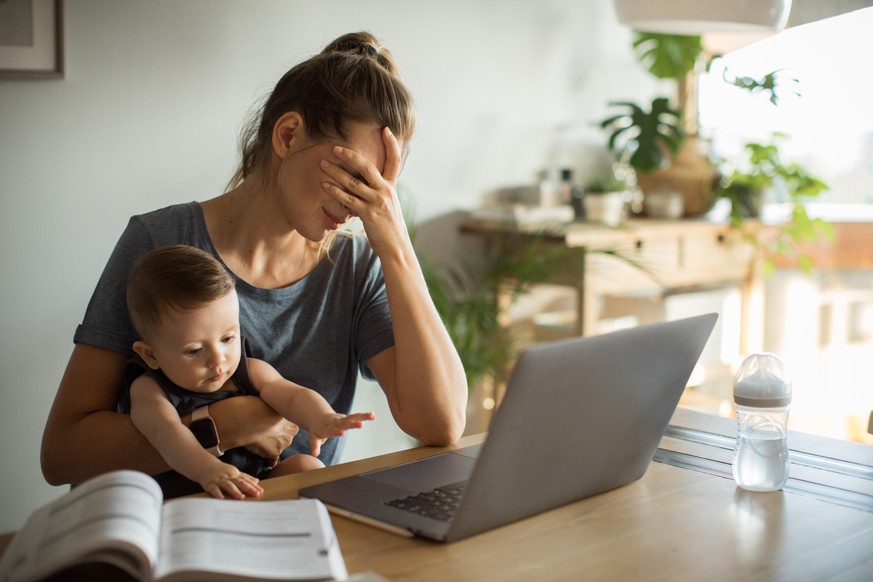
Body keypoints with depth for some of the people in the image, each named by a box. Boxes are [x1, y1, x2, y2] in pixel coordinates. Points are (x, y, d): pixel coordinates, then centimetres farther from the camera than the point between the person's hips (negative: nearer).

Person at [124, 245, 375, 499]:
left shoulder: (250, 371, 4)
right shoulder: (149, 390, -9)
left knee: (306, 465, -16)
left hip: (256, 488, 4)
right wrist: (207, 470, -52)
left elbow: (292, 395, -13)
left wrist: (321, 418, -39)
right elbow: (165, 431, -29)